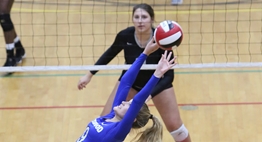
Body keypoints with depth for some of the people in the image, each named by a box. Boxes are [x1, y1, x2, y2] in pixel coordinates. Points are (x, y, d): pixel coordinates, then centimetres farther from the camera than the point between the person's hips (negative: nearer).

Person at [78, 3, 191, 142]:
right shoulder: (125, 35, -26)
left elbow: (169, 75, -28)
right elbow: (110, 53, -3)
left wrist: (148, 94, -41)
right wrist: (90, 74, -1)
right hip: (130, 81, 2)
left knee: (174, 125, -2)